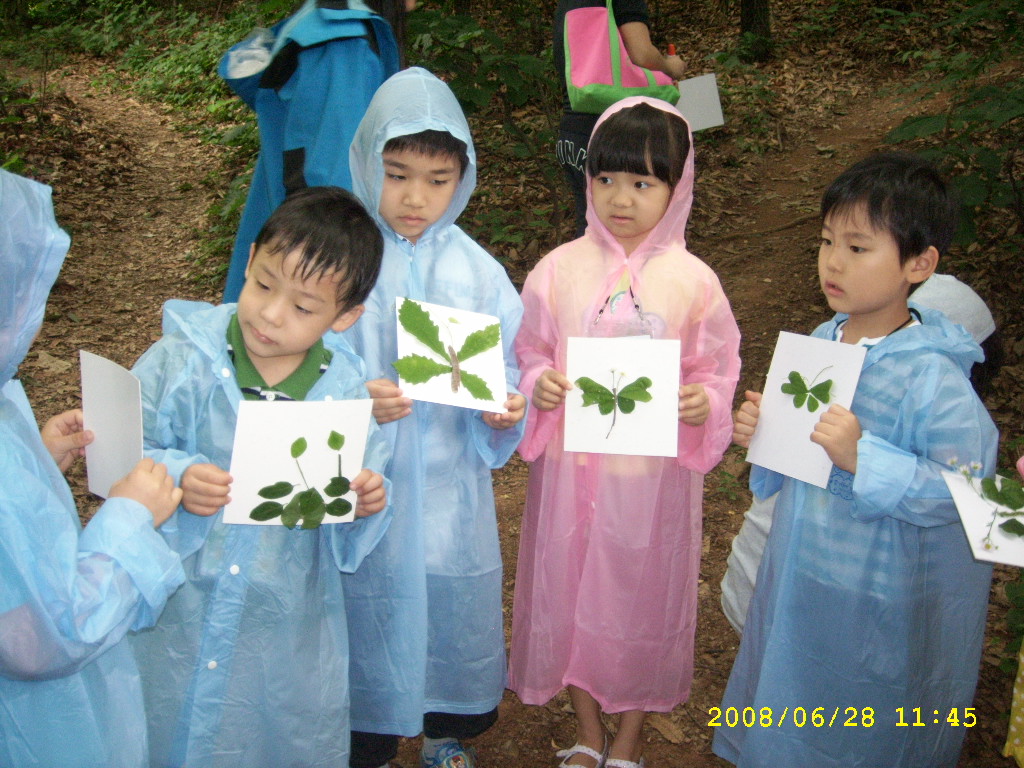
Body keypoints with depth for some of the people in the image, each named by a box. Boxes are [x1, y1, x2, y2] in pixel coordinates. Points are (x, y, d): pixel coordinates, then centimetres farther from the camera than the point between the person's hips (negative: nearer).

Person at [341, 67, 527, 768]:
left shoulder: (477, 271, -4)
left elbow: (505, 372, 1)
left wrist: (506, 408, -20)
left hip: (452, 488, 2)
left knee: (456, 610, 17)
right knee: (372, 616, 12)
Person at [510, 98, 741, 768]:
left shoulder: (693, 280, -8)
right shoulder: (559, 269, -5)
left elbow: (717, 370, 0)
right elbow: (528, 356, 3)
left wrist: (702, 404, -21)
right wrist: (540, 386, -18)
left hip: (657, 472, -1)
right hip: (571, 466, 1)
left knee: (646, 598, 14)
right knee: (570, 592, 15)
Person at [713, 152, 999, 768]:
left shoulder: (933, 379, -24)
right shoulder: (822, 342, -2)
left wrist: (865, 458, -34)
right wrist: (765, 430, -7)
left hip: (883, 602, -7)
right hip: (800, 578, 7)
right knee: (788, 714, 25)